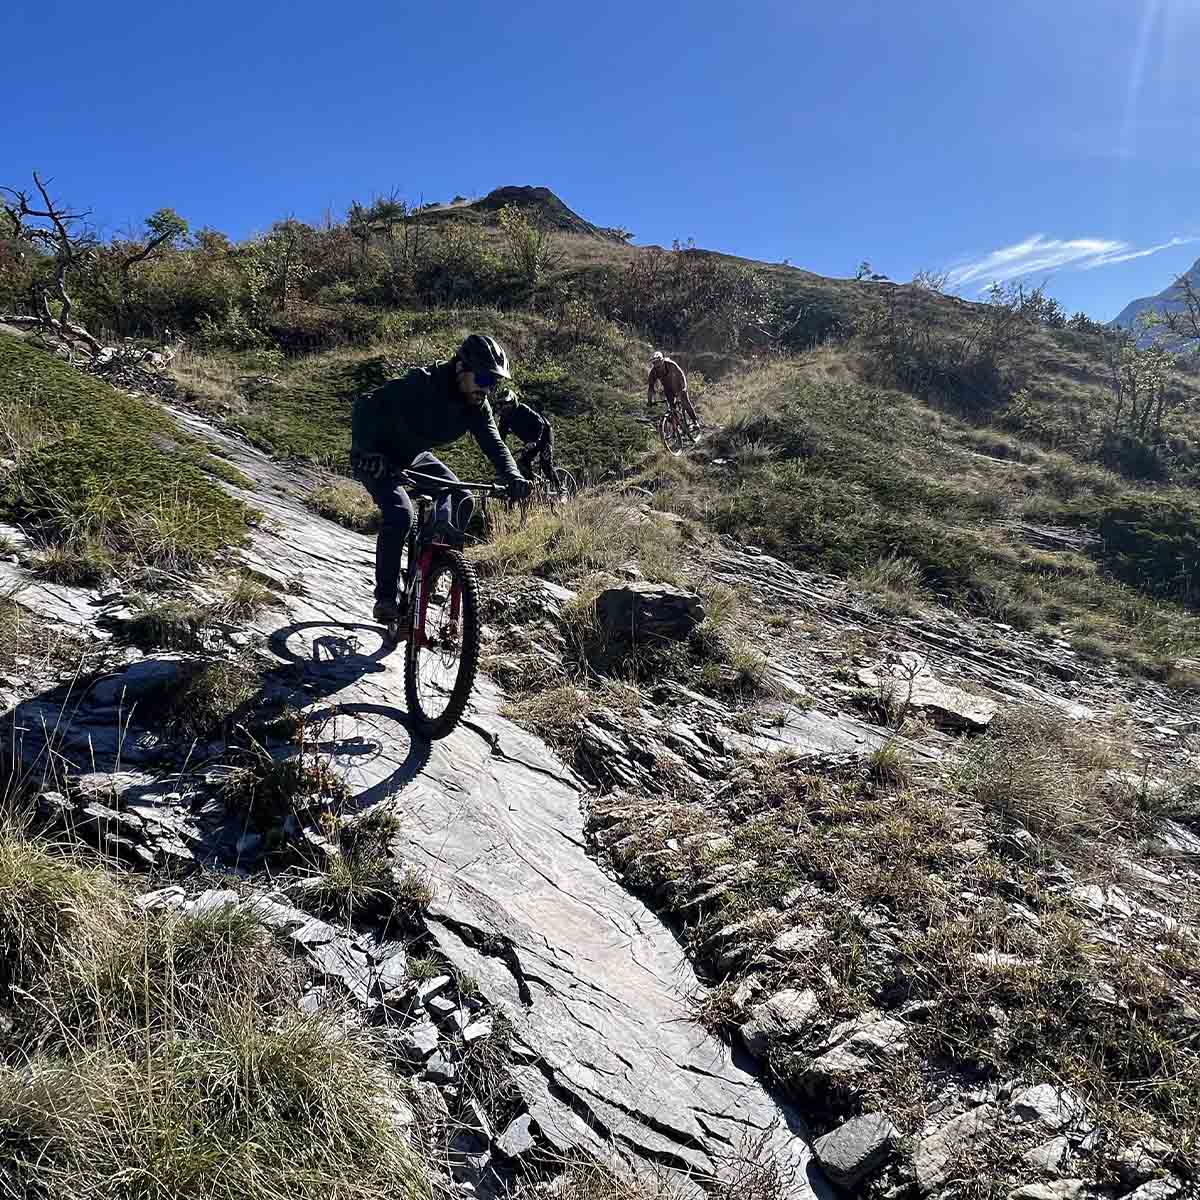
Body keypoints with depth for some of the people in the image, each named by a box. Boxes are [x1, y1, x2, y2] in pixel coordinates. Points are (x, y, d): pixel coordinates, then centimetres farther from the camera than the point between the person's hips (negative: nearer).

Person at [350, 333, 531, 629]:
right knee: (400, 515, -25)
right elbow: (366, 405, -33)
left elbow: (494, 443, -18)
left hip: (415, 457, 7)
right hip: (378, 457, -6)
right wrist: (364, 451, -47)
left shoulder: (477, 405, -13)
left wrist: (513, 477, -38)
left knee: (462, 500, -12)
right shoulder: (420, 383, -31)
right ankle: (386, 597, -14)